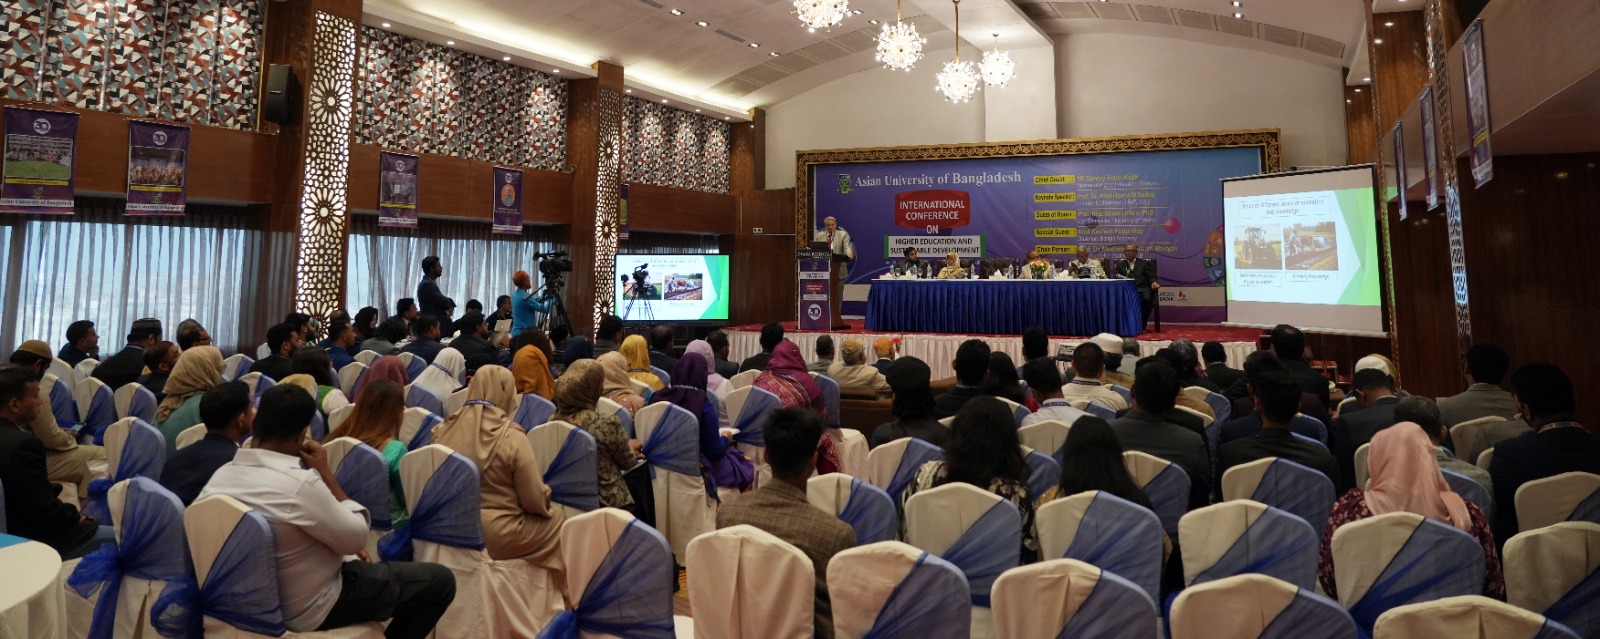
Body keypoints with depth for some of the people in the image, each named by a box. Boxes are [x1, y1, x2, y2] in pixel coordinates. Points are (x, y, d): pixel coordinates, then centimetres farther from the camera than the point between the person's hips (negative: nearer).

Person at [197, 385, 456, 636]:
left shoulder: (219, 476, -6)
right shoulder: (299, 484, -32)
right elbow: (357, 539, -18)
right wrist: (325, 472, -15)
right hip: (309, 609, -8)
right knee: (440, 580, -2)